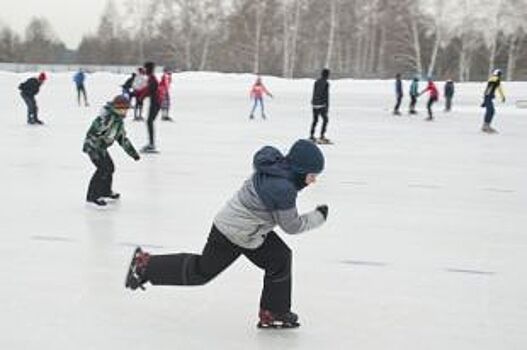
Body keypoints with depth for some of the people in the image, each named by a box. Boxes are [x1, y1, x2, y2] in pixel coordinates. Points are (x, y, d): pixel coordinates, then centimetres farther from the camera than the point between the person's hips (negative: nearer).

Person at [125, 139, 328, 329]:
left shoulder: (277, 166, -5)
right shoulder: (282, 189, -32)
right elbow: (291, 226, -20)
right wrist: (318, 216, -8)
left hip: (250, 229, 9)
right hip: (233, 234, -9)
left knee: (280, 259, 5)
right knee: (202, 271, 5)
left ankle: (274, 312, 15)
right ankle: (145, 264, 17)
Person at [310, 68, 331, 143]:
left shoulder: (316, 82, 8)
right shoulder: (326, 83, -12)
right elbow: (326, 95, -14)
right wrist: (327, 106, -10)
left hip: (315, 103, 7)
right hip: (321, 104, -7)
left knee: (315, 120, 15)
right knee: (325, 120, 4)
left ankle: (311, 136, 14)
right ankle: (322, 136, -2)